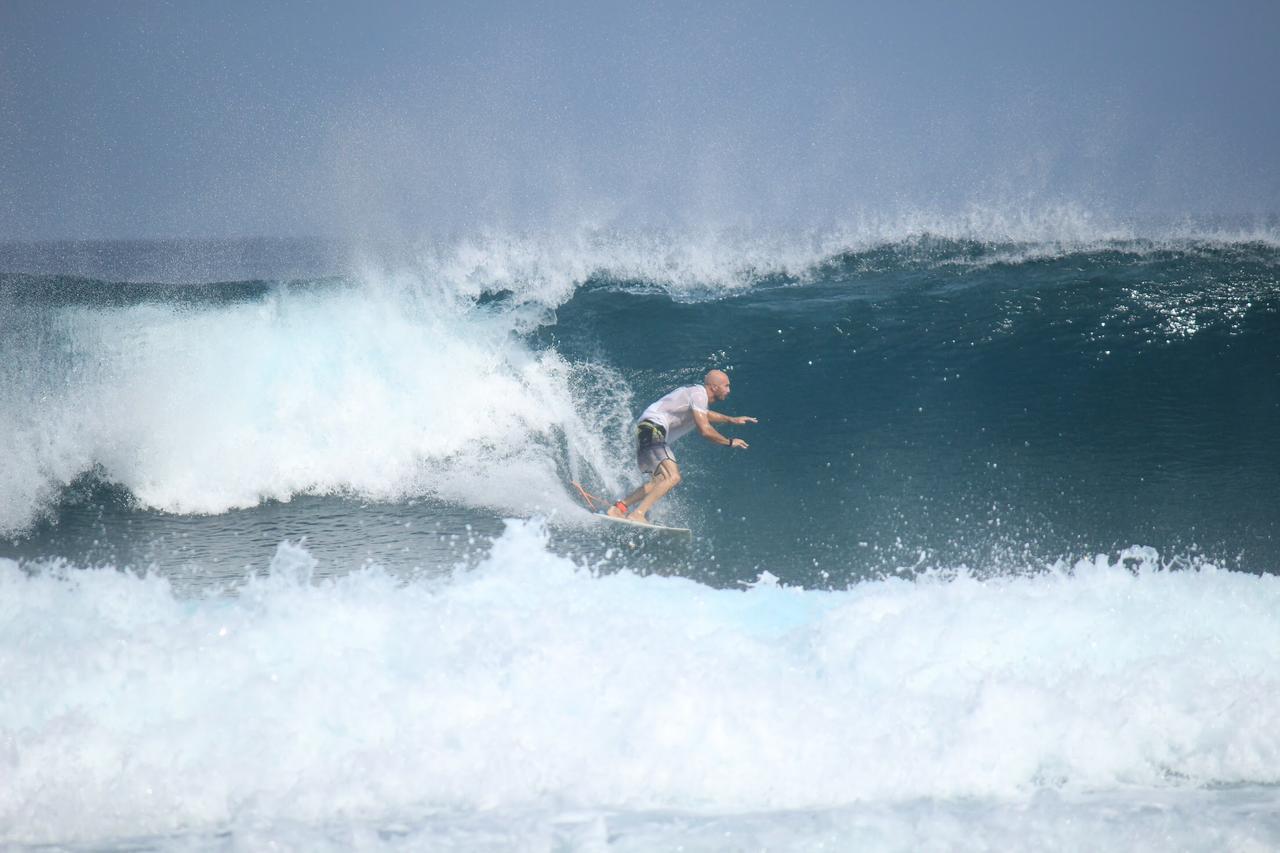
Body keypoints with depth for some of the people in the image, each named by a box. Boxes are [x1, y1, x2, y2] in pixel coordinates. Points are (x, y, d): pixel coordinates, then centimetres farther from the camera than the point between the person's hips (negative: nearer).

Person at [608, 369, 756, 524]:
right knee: (673, 477, -23)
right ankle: (638, 514, -32)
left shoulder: (698, 393, 20)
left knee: (662, 479, 20)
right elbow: (704, 430, -18)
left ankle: (619, 507, 17)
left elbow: (705, 415, 44)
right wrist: (730, 442, -6)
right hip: (652, 430, -11)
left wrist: (732, 420, 40)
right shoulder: (698, 394, -11)